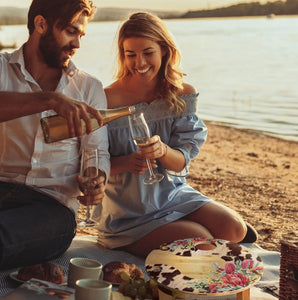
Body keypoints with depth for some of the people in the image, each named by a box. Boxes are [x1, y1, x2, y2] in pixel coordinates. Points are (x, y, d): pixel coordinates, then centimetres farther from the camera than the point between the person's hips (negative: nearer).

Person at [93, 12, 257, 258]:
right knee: (201, 241, -20)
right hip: (127, 210, -4)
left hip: (172, 193, 4)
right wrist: (126, 162, -30)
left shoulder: (183, 95, -2)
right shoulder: (109, 100, -14)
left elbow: (181, 162, -6)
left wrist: (162, 150, -30)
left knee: (234, 229, -15)